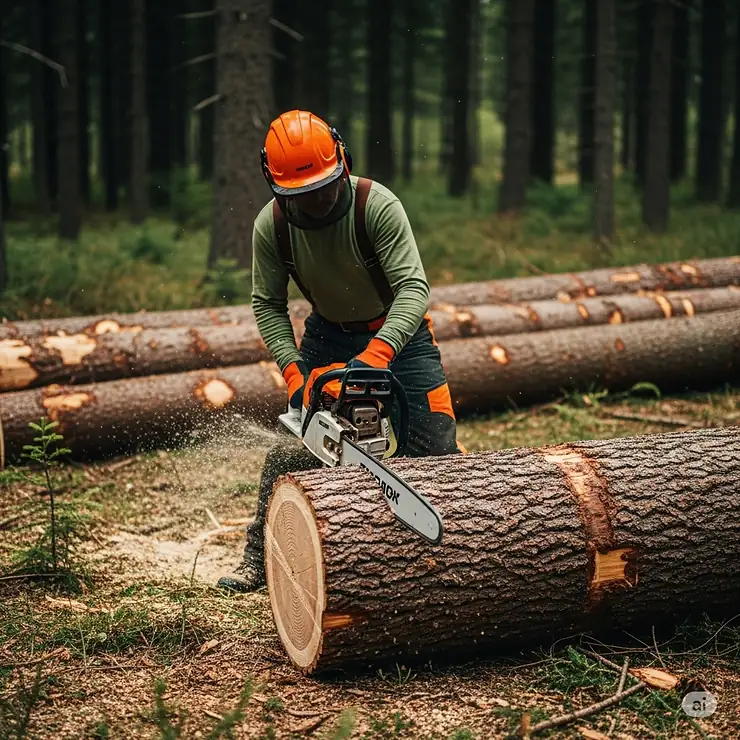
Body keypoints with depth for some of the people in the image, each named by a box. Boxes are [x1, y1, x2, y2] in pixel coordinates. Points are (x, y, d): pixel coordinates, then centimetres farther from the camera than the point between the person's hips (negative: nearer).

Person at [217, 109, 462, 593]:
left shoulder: (378, 206, -30)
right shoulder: (271, 226, -18)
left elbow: (414, 286, -33)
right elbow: (268, 305, -8)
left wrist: (376, 354, -46)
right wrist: (294, 372, -21)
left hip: (398, 333, -2)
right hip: (326, 335, 3)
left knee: (436, 452, -6)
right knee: (291, 450, -4)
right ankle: (259, 560, 7)